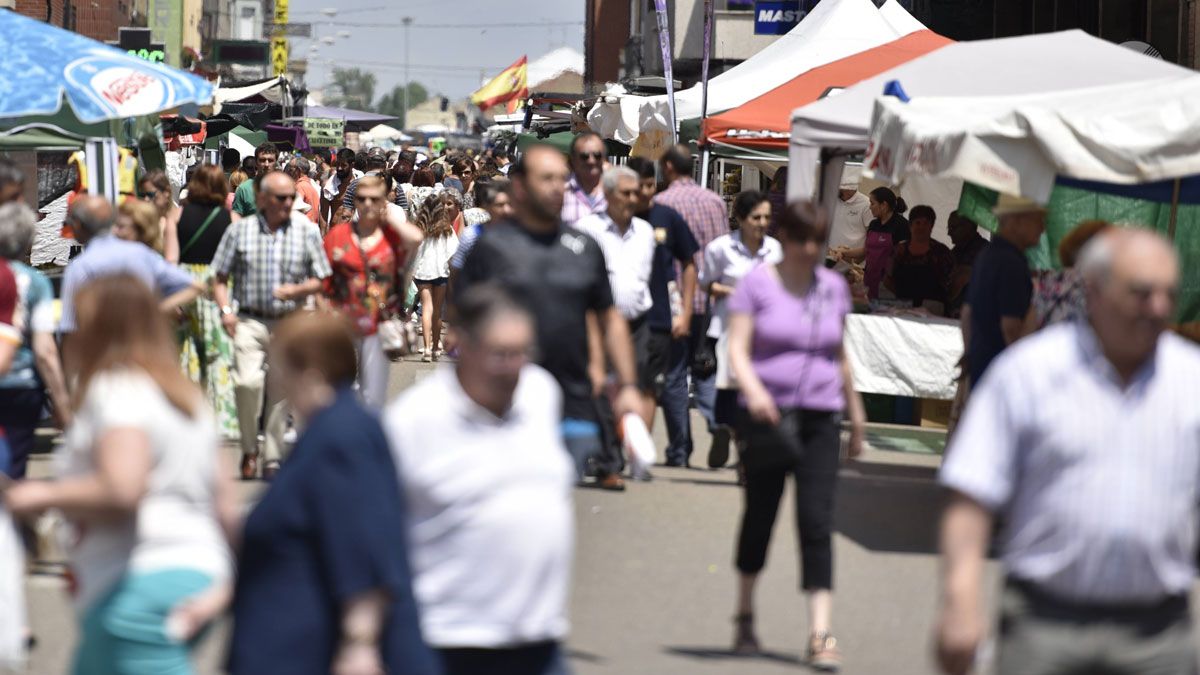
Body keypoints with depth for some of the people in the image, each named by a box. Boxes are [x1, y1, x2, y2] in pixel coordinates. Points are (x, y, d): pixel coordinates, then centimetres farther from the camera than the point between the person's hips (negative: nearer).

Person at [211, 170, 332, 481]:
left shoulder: (307, 231, 4)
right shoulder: (240, 230, 4)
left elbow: (320, 280, 7)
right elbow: (219, 278, 9)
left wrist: (296, 290, -13)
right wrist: (226, 310, -7)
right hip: (250, 320, -1)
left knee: (280, 392, 3)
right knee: (248, 381, -20)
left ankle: (273, 458, 15)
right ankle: (249, 449, -1)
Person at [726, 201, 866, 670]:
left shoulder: (833, 288, 10)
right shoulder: (757, 283, -1)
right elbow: (737, 348, -9)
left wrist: (855, 411, 24)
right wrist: (753, 389, -27)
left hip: (819, 418, 2)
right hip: (766, 415, -2)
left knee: (817, 523, -8)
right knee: (760, 513, 8)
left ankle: (820, 635, -13)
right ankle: (745, 617, 30)